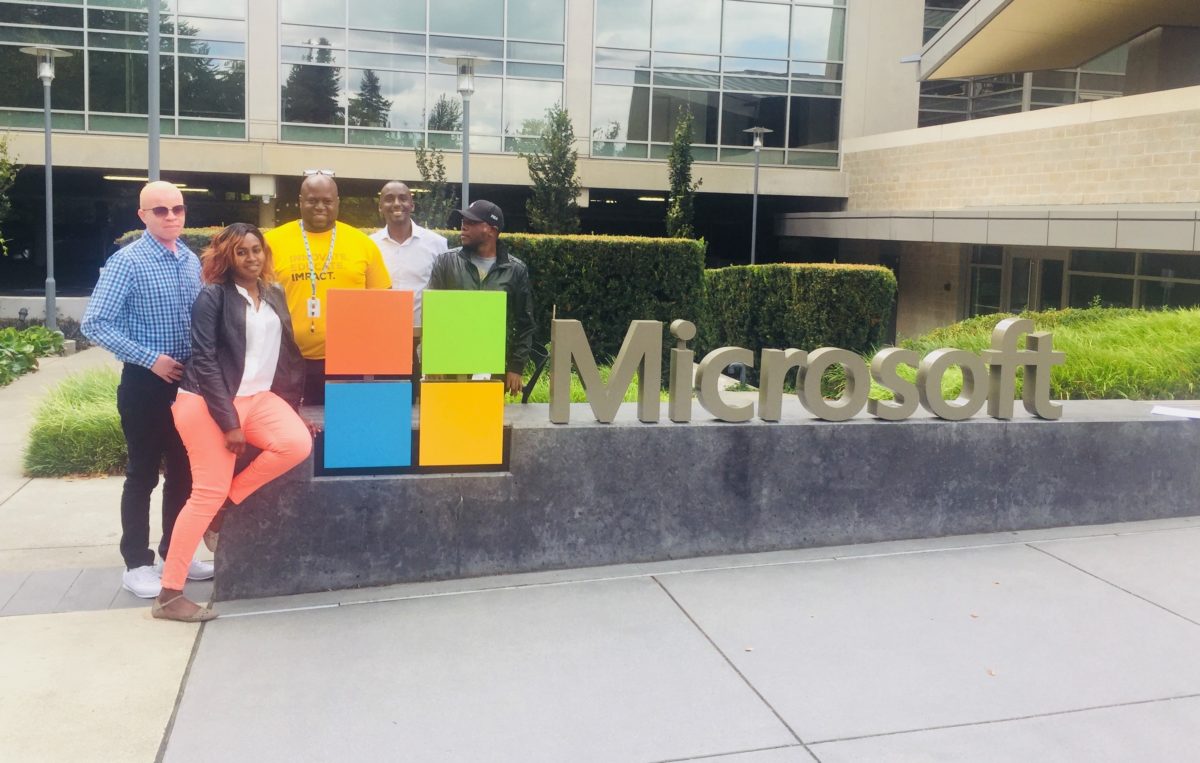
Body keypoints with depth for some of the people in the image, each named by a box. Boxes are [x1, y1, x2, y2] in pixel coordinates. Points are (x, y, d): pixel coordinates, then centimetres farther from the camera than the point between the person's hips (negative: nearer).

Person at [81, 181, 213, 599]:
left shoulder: (191, 260, 6)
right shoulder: (127, 262, -12)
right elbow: (95, 324, -17)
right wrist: (151, 359, -19)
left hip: (188, 380, 6)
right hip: (146, 382, -6)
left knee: (183, 471, 13)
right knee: (143, 474, 3)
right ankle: (137, 563, 15)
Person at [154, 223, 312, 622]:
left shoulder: (274, 295, 11)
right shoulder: (213, 297, -8)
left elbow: (287, 352, 14)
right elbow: (205, 362, -13)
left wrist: (293, 404, 6)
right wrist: (229, 422, -17)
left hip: (259, 396, 6)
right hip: (210, 402, -6)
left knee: (298, 444, -21)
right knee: (208, 492, -8)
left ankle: (227, 503, 1)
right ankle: (169, 595, 3)